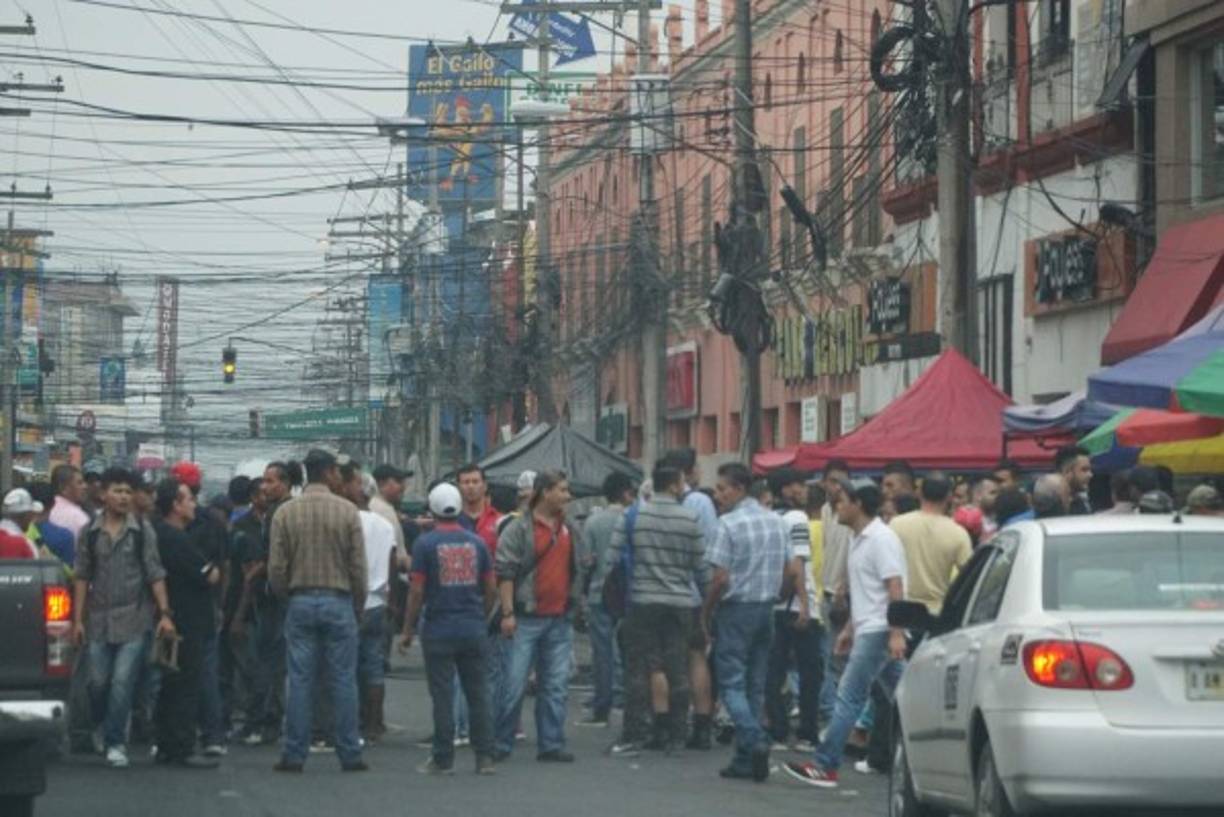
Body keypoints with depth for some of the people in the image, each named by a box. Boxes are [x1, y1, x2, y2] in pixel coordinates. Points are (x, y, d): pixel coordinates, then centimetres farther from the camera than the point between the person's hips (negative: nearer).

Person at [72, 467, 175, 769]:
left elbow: (155, 574, 1)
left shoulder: (142, 530, 2)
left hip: (134, 619, -2)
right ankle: (101, 728, 32)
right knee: (98, 681, 5)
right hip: (99, 619, 2)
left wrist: (165, 613, -6)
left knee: (123, 681, -6)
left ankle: (115, 743, 2)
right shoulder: (90, 533, 5)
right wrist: (78, 619, 3)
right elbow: (82, 577, 7)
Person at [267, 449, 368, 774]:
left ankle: (294, 754, 3)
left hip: (300, 602, 2)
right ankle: (349, 755, 4)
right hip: (338, 601, -2)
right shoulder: (347, 511, -4)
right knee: (343, 679, 3)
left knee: (300, 680, 4)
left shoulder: (285, 513, 1)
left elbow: (276, 568, 0)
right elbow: (358, 566, -4)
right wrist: (359, 604, 9)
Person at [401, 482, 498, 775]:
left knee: (443, 695, 1)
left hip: (439, 630, -3)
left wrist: (408, 630, 0)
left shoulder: (426, 543, -6)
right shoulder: (476, 542, 5)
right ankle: (484, 757, 5)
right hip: (473, 629, 3)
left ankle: (443, 759, 3)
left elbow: (417, 591, -8)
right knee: (478, 693, 7)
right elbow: (492, 589, 7)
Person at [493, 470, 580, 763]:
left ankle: (552, 745, 10)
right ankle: (501, 744, 3)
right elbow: (504, 572, -9)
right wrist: (508, 613, -14)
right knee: (514, 685, -4)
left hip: (560, 620, 6)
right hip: (527, 618, -6)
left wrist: (574, 602, 18)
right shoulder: (519, 529, -6)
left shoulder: (568, 527, 13)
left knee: (556, 685, 5)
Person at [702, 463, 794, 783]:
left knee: (731, 682, -1)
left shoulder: (729, 524, -12)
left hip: (736, 609, -6)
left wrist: (706, 612, -3)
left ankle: (754, 741, -20)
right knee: (756, 684, 10)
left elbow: (721, 577, -15)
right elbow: (787, 571, 10)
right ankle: (746, 759, 11)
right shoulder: (778, 523, 9)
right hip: (767, 610, 6)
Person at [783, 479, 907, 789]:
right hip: (867, 629, 10)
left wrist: (896, 633, -26)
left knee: (849, 696, -9)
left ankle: (824, 766, -8)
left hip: (878, 631, -10)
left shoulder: (881, 539, -14)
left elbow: (895, 588, -20)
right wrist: (850, 629, 25)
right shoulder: (860, 539, 17)